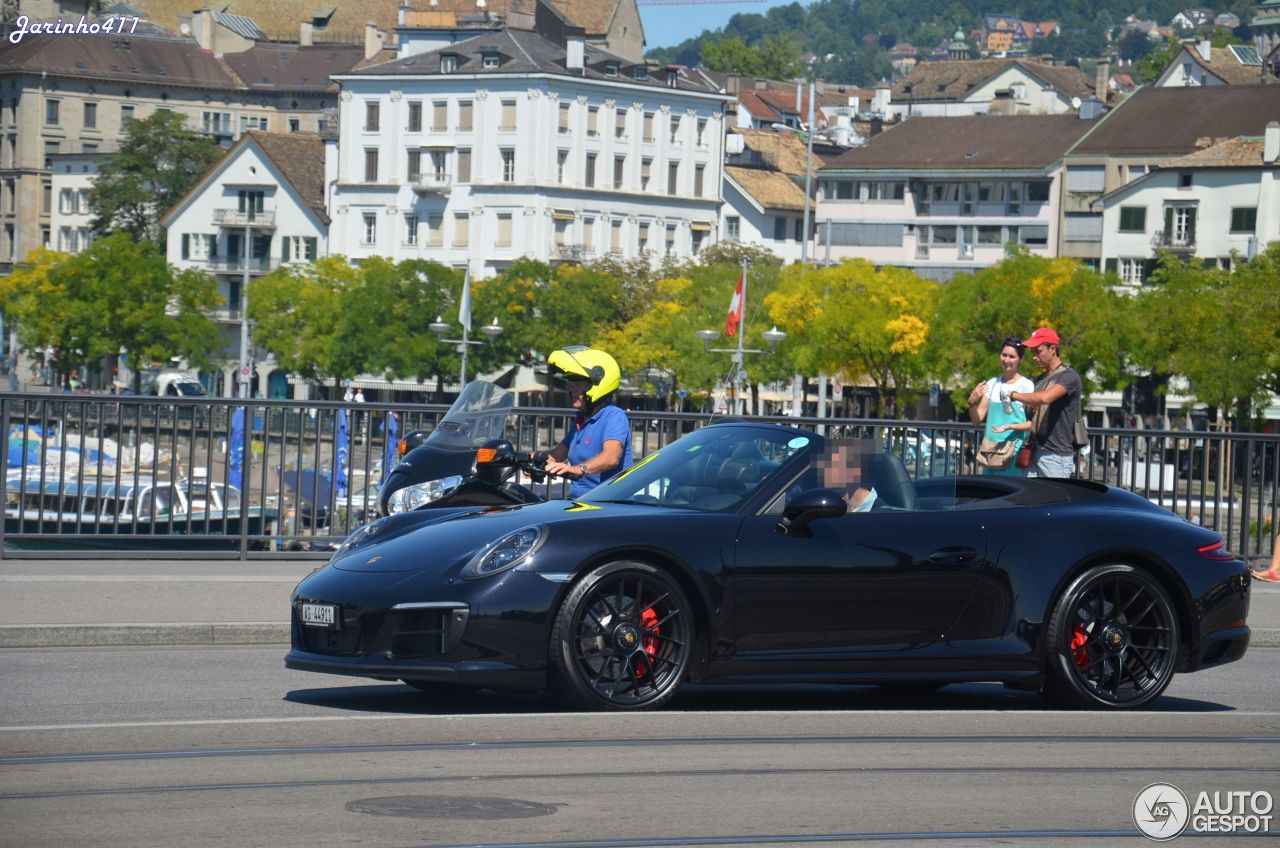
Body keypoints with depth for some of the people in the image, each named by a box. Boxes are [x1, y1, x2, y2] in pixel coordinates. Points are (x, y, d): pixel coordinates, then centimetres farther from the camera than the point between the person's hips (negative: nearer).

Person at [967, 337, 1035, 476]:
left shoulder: (1026, 385, -4)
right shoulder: (992, 384, 12)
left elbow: (1033, 423, -7)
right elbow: (977, 419, 12)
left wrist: (1009, 427, -21)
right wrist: (972, 402, -7)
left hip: (1015, 450, -5)